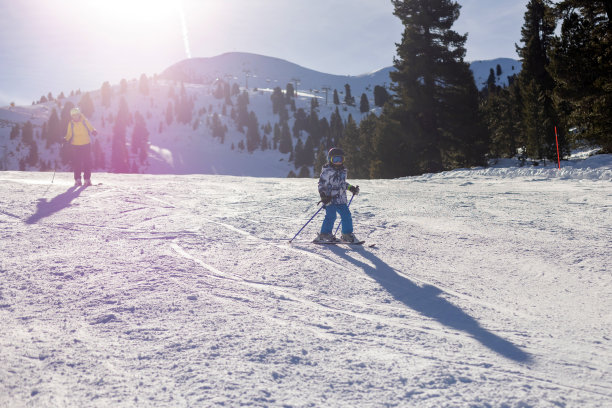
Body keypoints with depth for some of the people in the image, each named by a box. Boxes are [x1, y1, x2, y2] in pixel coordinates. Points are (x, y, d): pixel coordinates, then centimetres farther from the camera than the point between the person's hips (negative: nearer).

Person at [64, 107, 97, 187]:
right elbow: (69, 134, 8)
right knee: (76, 163, 0)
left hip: (86, 144, -1)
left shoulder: (84, 121, -1)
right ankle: (77, 180, 8)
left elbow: (90, 128, 1)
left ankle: (87, 179, 7)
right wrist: (66, 139, -10)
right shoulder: (71, 124, 4)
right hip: (75, 145, 1)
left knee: (87, 162, -1)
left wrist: (94, 131, -20)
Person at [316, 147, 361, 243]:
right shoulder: (327, 171, -5)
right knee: (331, 216, -13)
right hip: (330, 199, -6)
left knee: (346, 215, 4)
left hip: (341, 199, 7)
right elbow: (321, 184, -6)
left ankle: (347, 235, 16)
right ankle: (324, 235, -1)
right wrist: (323, 195, -17)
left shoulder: (343, 170, 16)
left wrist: (351, 188, 18)